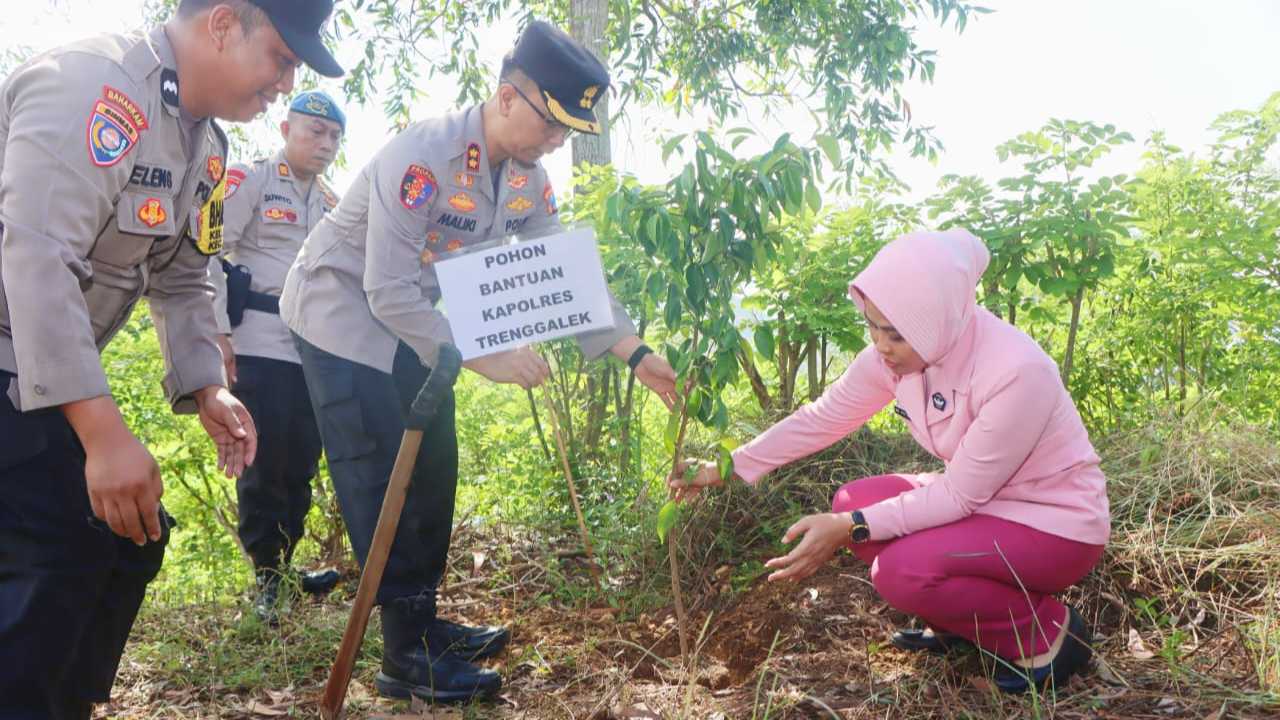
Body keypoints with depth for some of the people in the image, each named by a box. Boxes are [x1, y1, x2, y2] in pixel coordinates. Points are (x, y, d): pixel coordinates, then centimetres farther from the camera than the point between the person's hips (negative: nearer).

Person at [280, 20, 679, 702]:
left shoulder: (530, 184, -5)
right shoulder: (423, 156, -30)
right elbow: (387, 290, -32)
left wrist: (635, 353, -11)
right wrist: (481, 358, -33)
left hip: (413, 323, 8)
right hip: (343, 314, -8)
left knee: (433, 468, 9)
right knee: (380, 480, -9)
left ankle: (424, 621, 22)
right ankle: (404, 657, -2)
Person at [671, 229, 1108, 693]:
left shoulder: (1017, 370, -32)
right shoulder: (896, 352, -12)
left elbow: (960, 495, -28)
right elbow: (820, 419, -4)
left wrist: (850, 530, -32)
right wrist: (729, 468, -8)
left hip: (1057, 521, -7)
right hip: (978, 495, 7)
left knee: (902, 570, -26)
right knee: (854, 502, -6)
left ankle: (1047, 633, -2)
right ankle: (959, 622, 12)